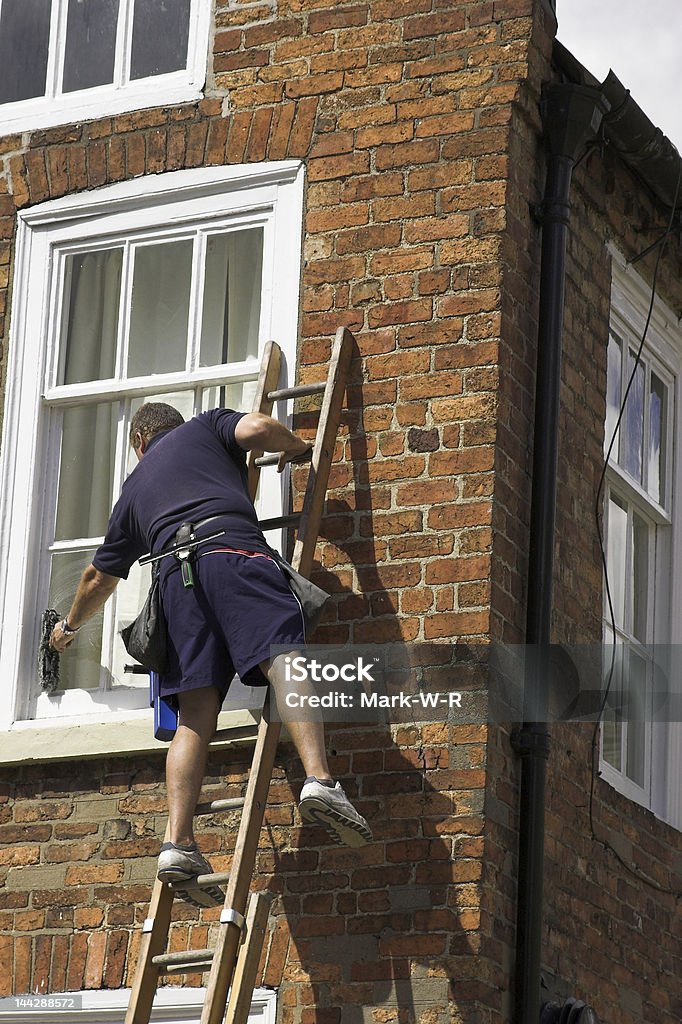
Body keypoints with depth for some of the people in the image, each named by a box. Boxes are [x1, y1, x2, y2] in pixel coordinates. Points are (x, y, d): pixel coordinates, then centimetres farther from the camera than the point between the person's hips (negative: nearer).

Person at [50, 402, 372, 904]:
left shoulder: (135, 487, 38)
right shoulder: (205, 427, 30)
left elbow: (99, 576, 48)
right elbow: (256, 428, 5)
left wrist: (71, 625, 66)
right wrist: (295, 445, 28)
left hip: (175, 573, 3)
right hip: (234, 550, -3)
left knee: (195, 713, -1)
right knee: (284, 658, -19)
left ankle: (179, 844, -15)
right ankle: (319, 778, -43)